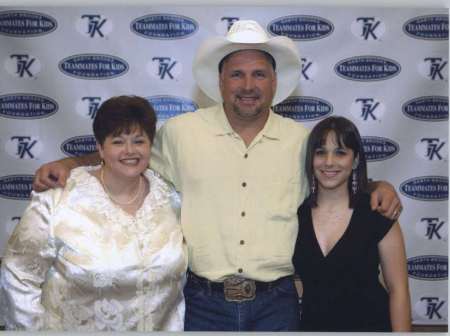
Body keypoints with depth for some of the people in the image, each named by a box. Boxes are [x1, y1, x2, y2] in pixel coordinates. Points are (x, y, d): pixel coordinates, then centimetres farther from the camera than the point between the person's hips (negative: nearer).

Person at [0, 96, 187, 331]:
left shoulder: (169, 196, -6)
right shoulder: (58, 199, -19)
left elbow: (178, 274, 4)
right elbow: (19, 276, -13)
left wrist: (174, 325, 2)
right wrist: (37, 328, -11)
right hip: (74, 327, -3)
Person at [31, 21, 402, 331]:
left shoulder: (303, 140, 2)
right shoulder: (179, 132, -3)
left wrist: (377, 186, -1)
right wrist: (70, 164, -1)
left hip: (275, 305, 2)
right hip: (202, 303, -1)